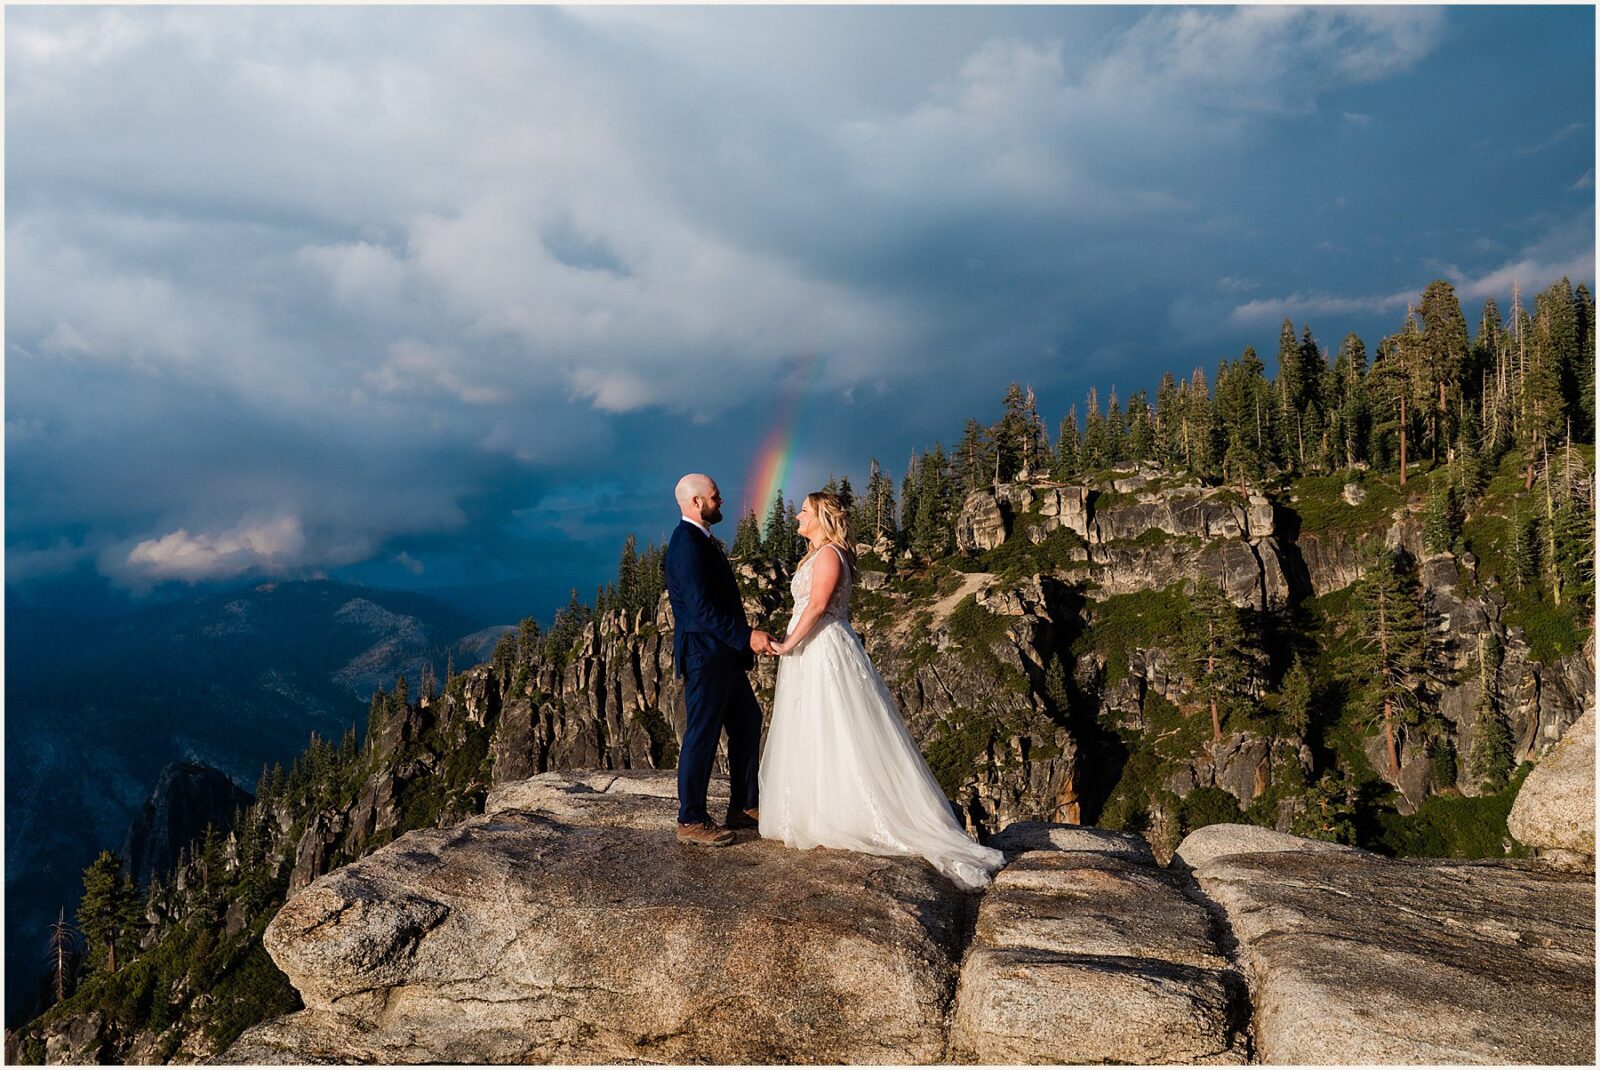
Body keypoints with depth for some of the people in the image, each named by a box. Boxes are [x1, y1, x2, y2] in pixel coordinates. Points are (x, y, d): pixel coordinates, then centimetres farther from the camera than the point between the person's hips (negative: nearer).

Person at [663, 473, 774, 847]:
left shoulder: (699, 540, 15)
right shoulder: (687, 543, -18)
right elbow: (701, 608, -25)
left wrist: (743, 636, 19)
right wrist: (745, 636, -26)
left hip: (723, 655, 11)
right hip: (705, 655, -11)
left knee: (747, 722, 17)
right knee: (702, 735, -3)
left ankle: (744, 806, 27)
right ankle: (691, 821, 8)